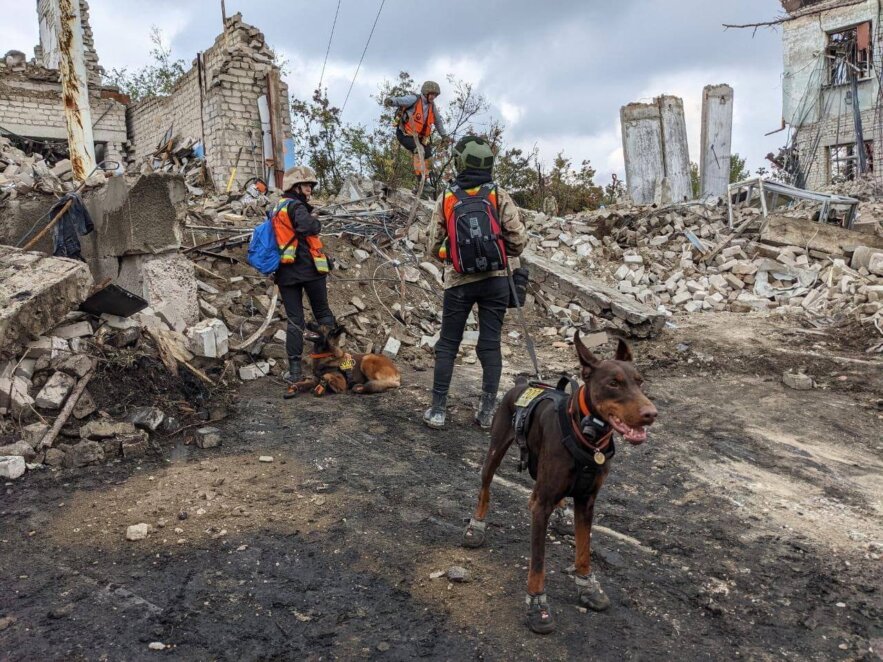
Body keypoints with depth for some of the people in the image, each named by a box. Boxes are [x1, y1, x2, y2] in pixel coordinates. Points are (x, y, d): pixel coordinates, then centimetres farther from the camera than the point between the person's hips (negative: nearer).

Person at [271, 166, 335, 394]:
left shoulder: (277, 208, 18)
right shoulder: (295, 206, -9)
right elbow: (309, 227, -27)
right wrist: (316, 221, -7)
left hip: (286, 272, 7)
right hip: (309, 269, -7)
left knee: (294, 320, 6)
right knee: (323, 314, 8)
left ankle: (295, 369, 3)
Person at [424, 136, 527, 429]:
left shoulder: (446, 198, -1)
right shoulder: (500, 197, -4)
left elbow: (435, 244, 2)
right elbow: (518, 239, -7)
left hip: (458, 281, 0)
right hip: (495, 279, 0)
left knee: (447, 345, 9)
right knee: (490, 345, 6)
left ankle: (437, 410, 10)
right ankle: (487, 411, 10)